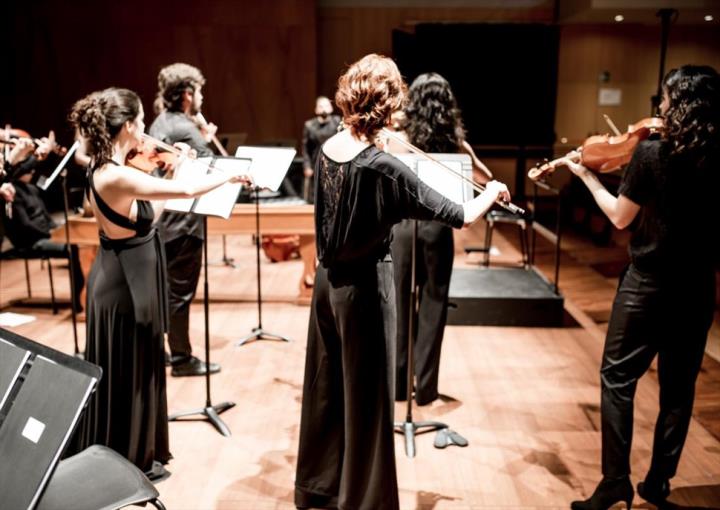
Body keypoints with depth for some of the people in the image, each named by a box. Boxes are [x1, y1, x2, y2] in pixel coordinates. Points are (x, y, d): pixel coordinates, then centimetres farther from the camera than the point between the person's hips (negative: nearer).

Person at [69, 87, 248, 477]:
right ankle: (129, 462, 25)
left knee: (132, 373, 22)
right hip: (127, 284, -10)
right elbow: (188, 191, -28)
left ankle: (133, 453, 39)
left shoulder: (103, 170, 4)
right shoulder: (117, 177, -26)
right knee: (128, 377, 7)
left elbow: (146, 213, 11)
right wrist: (232, 174, -11)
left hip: (122, 279, 10)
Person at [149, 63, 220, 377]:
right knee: (181, 290, -1)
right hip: (183, 221, -9)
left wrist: (203, 139, 10)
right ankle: (182, 359, 8)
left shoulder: (159, 124, 12)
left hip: (163, 218, 9)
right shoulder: (185, 129, -17)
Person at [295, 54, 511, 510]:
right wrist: (491, 193, 1)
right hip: (365, 287, -8)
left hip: (328, 280, 8)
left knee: (326, 387, 20)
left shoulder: (328, 149, -1)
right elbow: (459, 216, -19)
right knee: (365, 398, 8)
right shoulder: (384, 168, -23)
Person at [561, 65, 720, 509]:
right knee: (679, 386, 15)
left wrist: (586, 175, 5)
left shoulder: (652, 154, -14)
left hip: (649, 284, -4)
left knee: (618, 379, 8)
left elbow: (620, 217, -6)